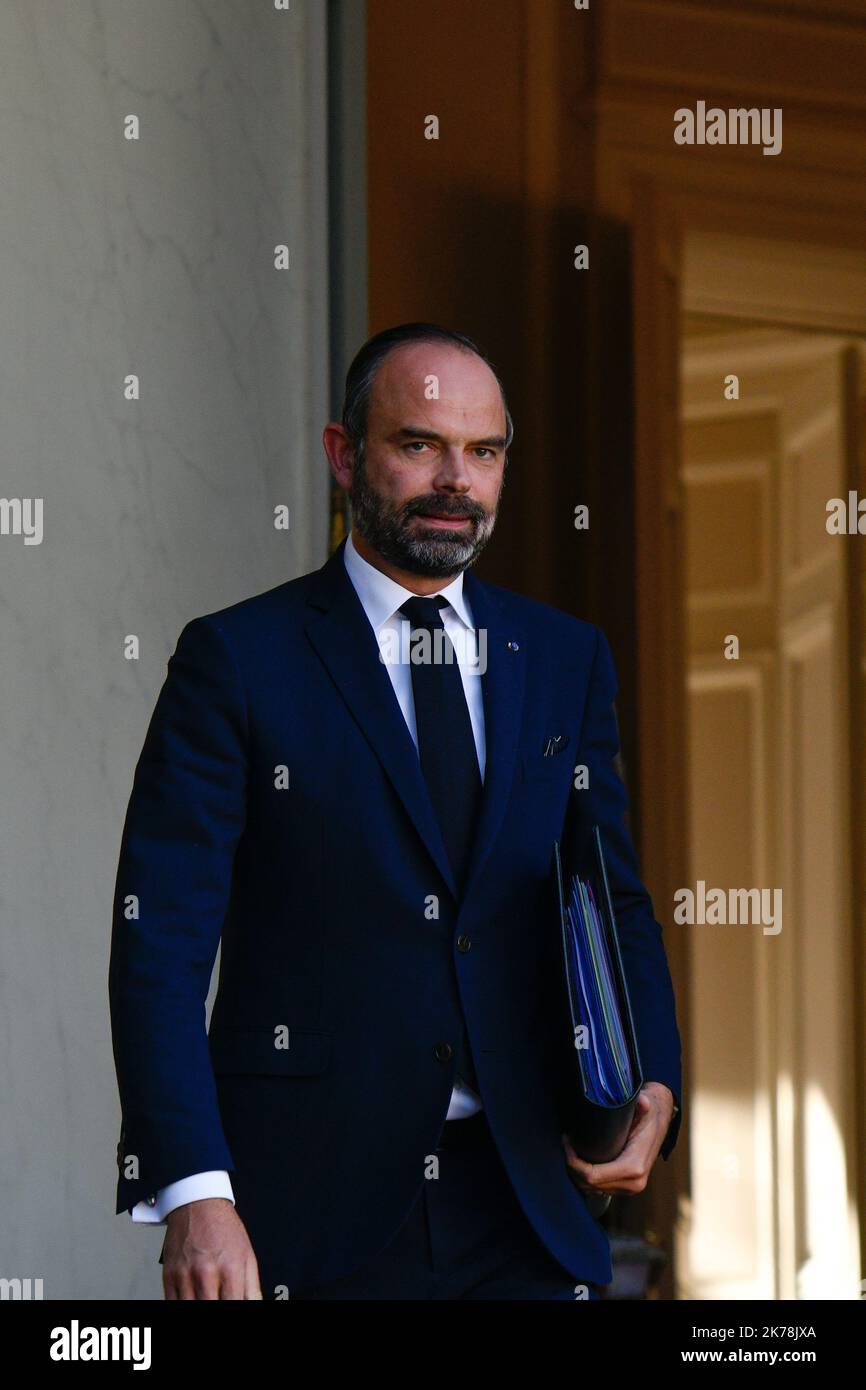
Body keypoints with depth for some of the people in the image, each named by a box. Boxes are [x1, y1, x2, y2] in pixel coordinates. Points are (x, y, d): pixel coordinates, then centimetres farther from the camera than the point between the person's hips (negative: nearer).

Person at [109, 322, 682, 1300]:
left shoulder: (565, 660, 13)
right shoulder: (237, 661, -1)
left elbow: (615, 902, 17)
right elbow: (159, 944, -7)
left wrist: (652, 1083, -2)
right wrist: (193, 1193, -18)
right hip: (311, 1210, -3)